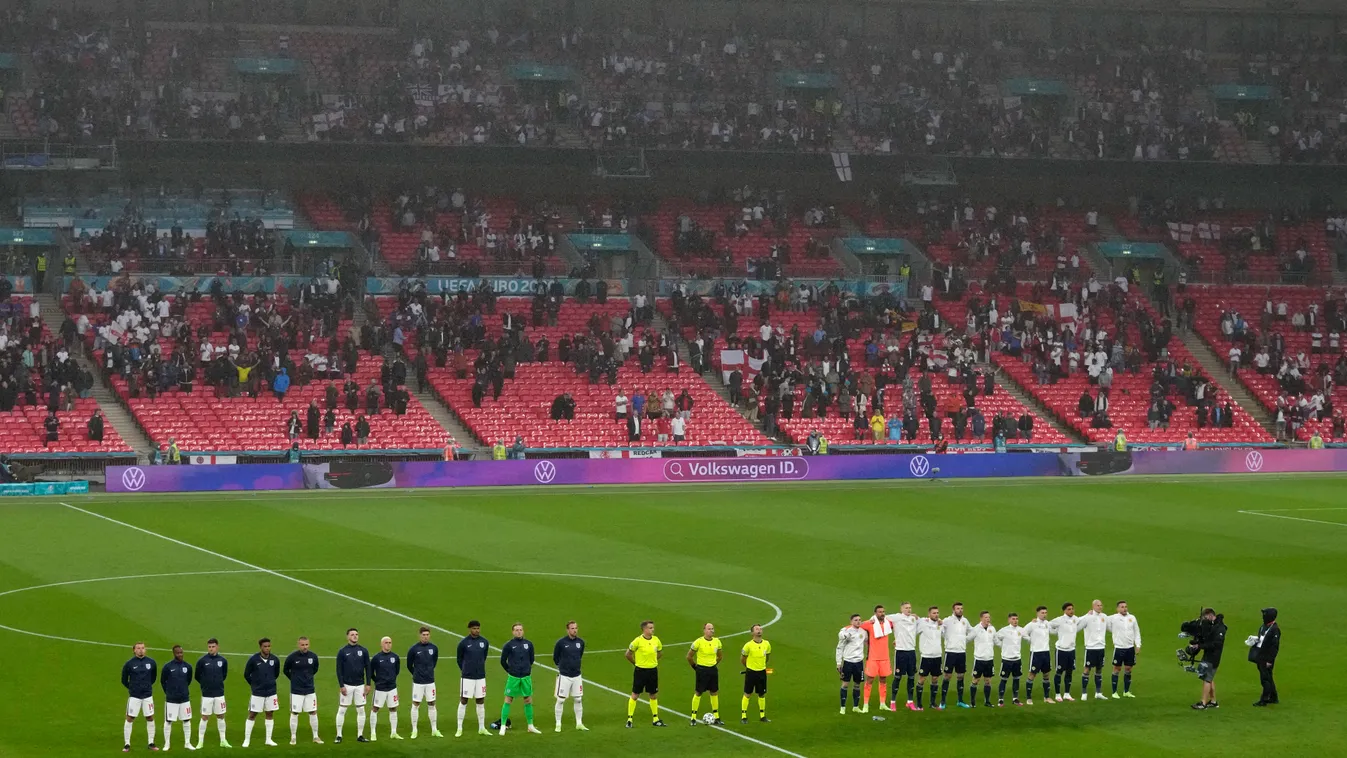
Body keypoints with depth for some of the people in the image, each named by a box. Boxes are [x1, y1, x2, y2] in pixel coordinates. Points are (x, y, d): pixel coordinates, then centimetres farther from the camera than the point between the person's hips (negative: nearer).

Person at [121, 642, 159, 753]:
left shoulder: (151, 662, 0)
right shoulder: (129, 664, -7)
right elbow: (124, 680, 4)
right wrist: (132, 688, 7)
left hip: (148, 695, 3)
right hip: (134, 696, -3)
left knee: (150, 718, 6)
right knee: (130, 719, -1)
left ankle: (151, 743, 16)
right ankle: (127, 744, 6)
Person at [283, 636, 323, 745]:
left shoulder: (313, 656, -1)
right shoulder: (292, 657, -10)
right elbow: (285, 670, 6)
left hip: (310, 690, 3)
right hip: (296, 691, -3)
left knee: (313, 713, 4)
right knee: (294, 713, 2)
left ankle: (315, 737, 14)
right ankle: (293, 737, 12)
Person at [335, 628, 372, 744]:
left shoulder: (363, 650, 4)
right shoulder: (342, 651, -3)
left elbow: (367, 668, 6)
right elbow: (339, 670, -3)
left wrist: (368, 684, 0)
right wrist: (341, 686, -10)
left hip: (360, 685, 2)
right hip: (346, 685, -2)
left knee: (361, 710, 4)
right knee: (341, 710, -1)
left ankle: (360, 735, 12)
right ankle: (339, 735, 5)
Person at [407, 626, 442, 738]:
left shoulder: (433, 648, 1)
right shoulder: (413, 649, -8)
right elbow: (409, 665, 3)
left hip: (430, 681, 3)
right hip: (418, 682, -3)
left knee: (431, 704, 7)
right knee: (415, 704, 1)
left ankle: (434, 730, 14)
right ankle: (414, 730, 8)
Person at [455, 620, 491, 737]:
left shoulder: (484, 642, 4)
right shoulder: (463, 643, -7)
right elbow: (459, 658, 5)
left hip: (480, 677, 4)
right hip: (467, 677, -4)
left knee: (481, 701, 8)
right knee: (463, 701, 0)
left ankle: (482, 728, 16)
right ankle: (460, 729, 5)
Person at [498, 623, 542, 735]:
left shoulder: (528, 644, 4)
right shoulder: (508, 645, -5)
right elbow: (503, 661, 3)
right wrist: (510, 671, 8)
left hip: (526, 677, 3)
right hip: (513, 678, -3)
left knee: (528, 700, 9)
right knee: (508, 701, -2)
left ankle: (530, 726, 18)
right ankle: (503, 726, 2)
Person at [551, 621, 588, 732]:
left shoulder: (581, 642, 2)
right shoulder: (561, 642, -10)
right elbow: (555, 657, 3)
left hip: (576, 676, 4)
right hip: (564, 676, -4)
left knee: (578, 700, 8)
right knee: (560, 700, 0)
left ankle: (579, 724, 16)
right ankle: (558, 724, 9)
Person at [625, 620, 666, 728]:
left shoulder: (656, 640, 1)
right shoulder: (638, 641, -14)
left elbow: (660, 653, 19)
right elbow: (628, 654, -5)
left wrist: (652, 661, 11)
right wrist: (636, 663, 2)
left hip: (653, 670, 5)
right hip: (640, 671, -5)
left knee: (653, 695, 11)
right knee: (635, 695, -1)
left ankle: (655, 719, 20)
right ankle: (629, 719, 4)